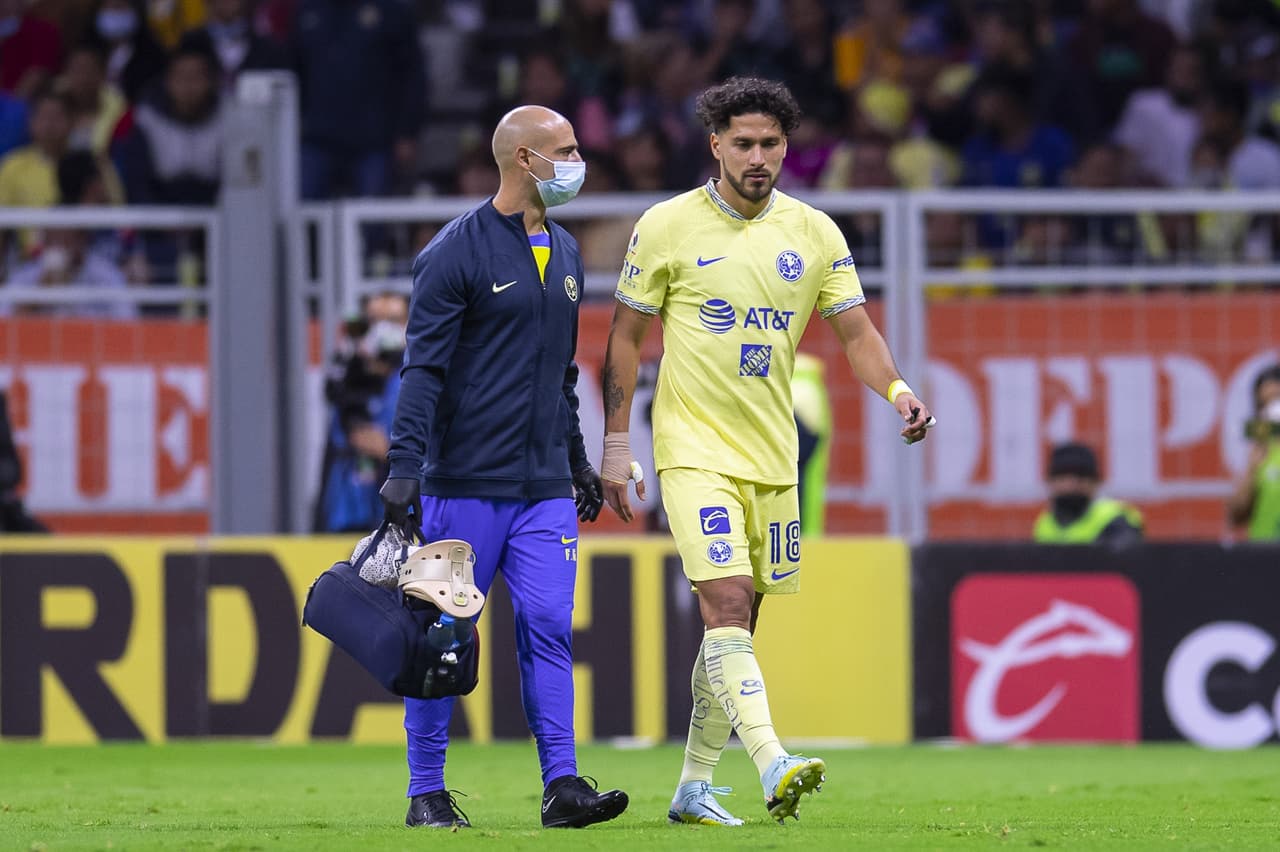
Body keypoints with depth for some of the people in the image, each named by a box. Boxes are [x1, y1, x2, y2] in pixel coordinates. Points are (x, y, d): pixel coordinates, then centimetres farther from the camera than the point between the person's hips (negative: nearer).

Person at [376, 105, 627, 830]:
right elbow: (424, 368, -11)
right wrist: (404, 466, -18)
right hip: (466, 484, -6)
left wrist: (578, 462, 24)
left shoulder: (566, 253, 16)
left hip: (545, 486, 6)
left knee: (549, 629, -3)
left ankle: (562, 784, -5)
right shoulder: (458, 252, -7)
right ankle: (427, 791, 6)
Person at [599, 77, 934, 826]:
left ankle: (694, 787, 20)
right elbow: (627, 337, 2)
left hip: (772, 454, 4)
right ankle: (773, 766, -30)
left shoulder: (814, 233, 4)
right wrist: (617, 445, -1)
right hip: (694, 448, -4)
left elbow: (855, 329, 3)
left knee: (738, 624, 9)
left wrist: (898, 391, -16)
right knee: (727, 603, -19)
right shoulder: (666, 228, -4)